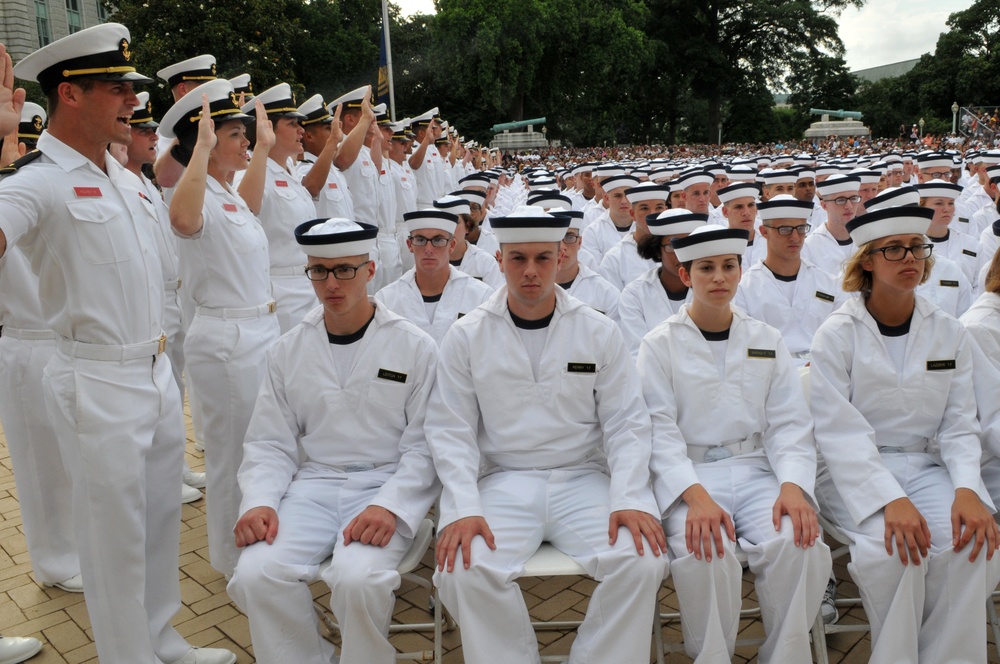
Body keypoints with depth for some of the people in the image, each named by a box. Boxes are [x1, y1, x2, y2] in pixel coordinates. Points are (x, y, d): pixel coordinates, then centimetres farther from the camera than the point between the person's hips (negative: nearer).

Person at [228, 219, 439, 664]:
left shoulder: (415, 347, -1)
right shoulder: (287, 351, 9)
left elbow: (424, 444, -4)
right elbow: (270, 443, 9)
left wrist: (390, 506, -18)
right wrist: (259, 502, -9)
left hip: (387, 486, -3)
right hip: (312, 483, 3)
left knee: (358, 577, -30)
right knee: (256, 574, -22)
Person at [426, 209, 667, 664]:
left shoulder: (600, 332, 4)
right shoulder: (466, 336, 2)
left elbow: (626, 423, 2)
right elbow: (451, 430, 0)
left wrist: (629, 499, -13)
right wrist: (462, 508, -14)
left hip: (584, 478, 1)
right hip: (503, 481, 0)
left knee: (642, 561, -24)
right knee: (463, 569, -26)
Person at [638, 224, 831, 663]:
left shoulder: (767, 340, 13)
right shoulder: (659, 344, 4)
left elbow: (790, 423, 7)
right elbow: (660, 429, -5)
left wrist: (792, 485, -13)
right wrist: (695, 495, -21)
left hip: (756, 469, 3)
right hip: (688, 475, -2)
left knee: (799, 544, -27)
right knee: (706, 554, -31)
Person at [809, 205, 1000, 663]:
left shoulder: (949, 334, 7)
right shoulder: (837, 334, -5)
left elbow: (959, 425, 4)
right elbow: (839, 432, -13)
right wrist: (890, 500, -25)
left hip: (926, 466, 4)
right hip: (853, 472, -3)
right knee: (893, 546, -29)